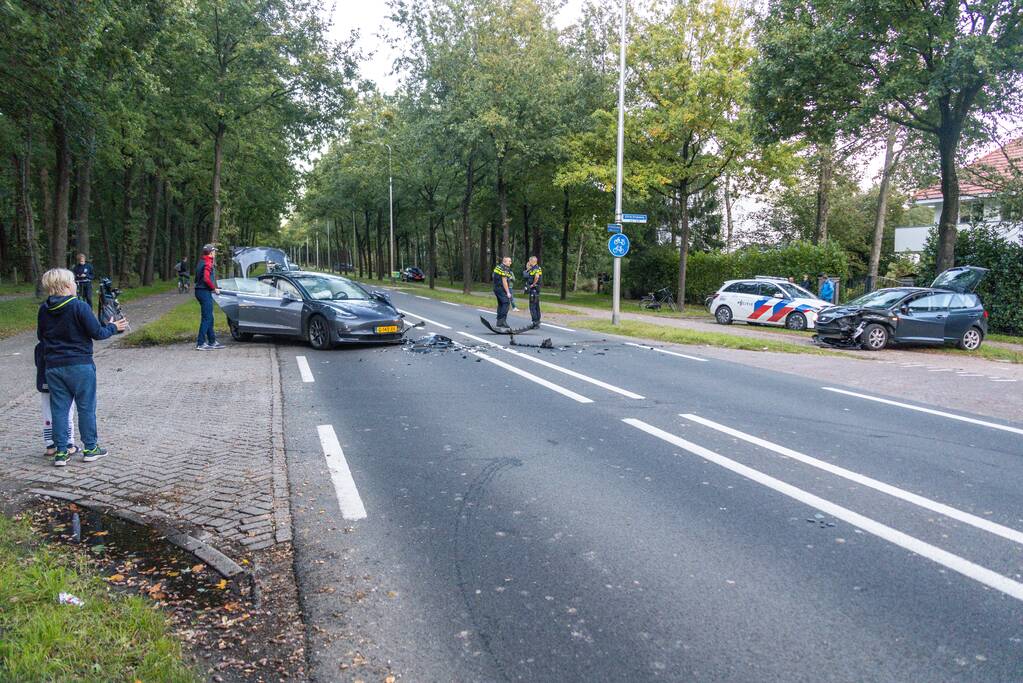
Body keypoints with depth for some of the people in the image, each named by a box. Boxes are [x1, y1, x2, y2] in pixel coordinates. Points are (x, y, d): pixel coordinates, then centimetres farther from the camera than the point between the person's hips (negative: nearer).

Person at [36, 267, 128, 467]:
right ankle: (90, 448, 14)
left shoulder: (44, 310, 3)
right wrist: (113, 327, 5)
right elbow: (97, 332, -12)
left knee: (59, 408, 9)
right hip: (80, 365, -4)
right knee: (86, 407, 7)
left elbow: (40, 336, 13)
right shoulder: (79, 306, -14)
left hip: (53, 366, 5)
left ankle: (61, 451, 11)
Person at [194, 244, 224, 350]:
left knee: (209, 318, 15)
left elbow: (197, 278, 18)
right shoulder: (208, 263, -14)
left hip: (200, 291, 10)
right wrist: (214, 288, -12)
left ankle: (212, 341, 21)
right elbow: (206, 279, -25)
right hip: (205, 292, -10)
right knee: (206, 318, -8)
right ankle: (200, 343, -7)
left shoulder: (202, 262, 16)